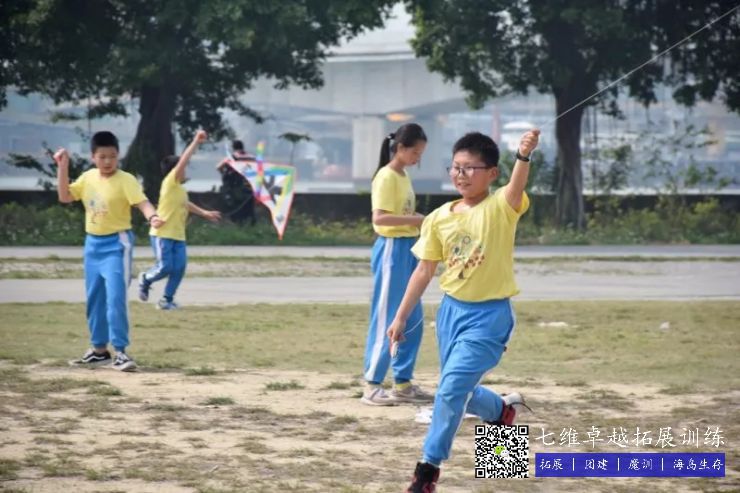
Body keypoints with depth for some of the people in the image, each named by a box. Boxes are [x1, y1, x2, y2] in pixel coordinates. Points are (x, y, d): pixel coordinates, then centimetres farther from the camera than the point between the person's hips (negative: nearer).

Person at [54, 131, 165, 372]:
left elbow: (142, 202, -26)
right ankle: (99, 349, 25)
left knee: (116, 298, -16)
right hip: (93, 243, 7)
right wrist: (63, 167, 0)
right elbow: (65, 197, 9)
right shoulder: (88, 178, 5)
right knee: (94, 298, 14)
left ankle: (120, 352, -13)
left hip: (116, 244, -7)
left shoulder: (125, 180, -14)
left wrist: (152, 216, -48)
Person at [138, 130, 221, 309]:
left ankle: (167, 299, 8)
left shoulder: (180, 189, 13)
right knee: (165, 267, -11)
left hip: (178, 236, 8)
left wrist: (206, 213, 34)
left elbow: (186, 204, 33)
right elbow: (183, 161, -21)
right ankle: (145, 280, 19)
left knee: (179, 268, -1)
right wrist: (196, 142, -22)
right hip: (162, 234, -8)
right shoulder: (169, 183, -12)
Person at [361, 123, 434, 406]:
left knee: (412, 321, 11)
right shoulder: (387, 176, -13)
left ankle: (403, 383, 17)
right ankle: (372, 385, -2)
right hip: (392, 249, -9)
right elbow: (379, 218, -23)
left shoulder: (403, 176, 14)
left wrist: (420, 223, 7)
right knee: (386, 320, -6)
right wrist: (415, 219, -24)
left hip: (407, 249, 9)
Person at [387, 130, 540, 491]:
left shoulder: (500, 207, -12)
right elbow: (424, 271, 8)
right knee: (460, 392, 16)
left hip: (489, 314, -6)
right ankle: (502, 409, 48)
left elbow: (517, 186, -35)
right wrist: (401, 317, 8)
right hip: (452, 310, 6)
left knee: (451, 388, -14)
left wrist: (524, 156, -56)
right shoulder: (439, 218, 1)